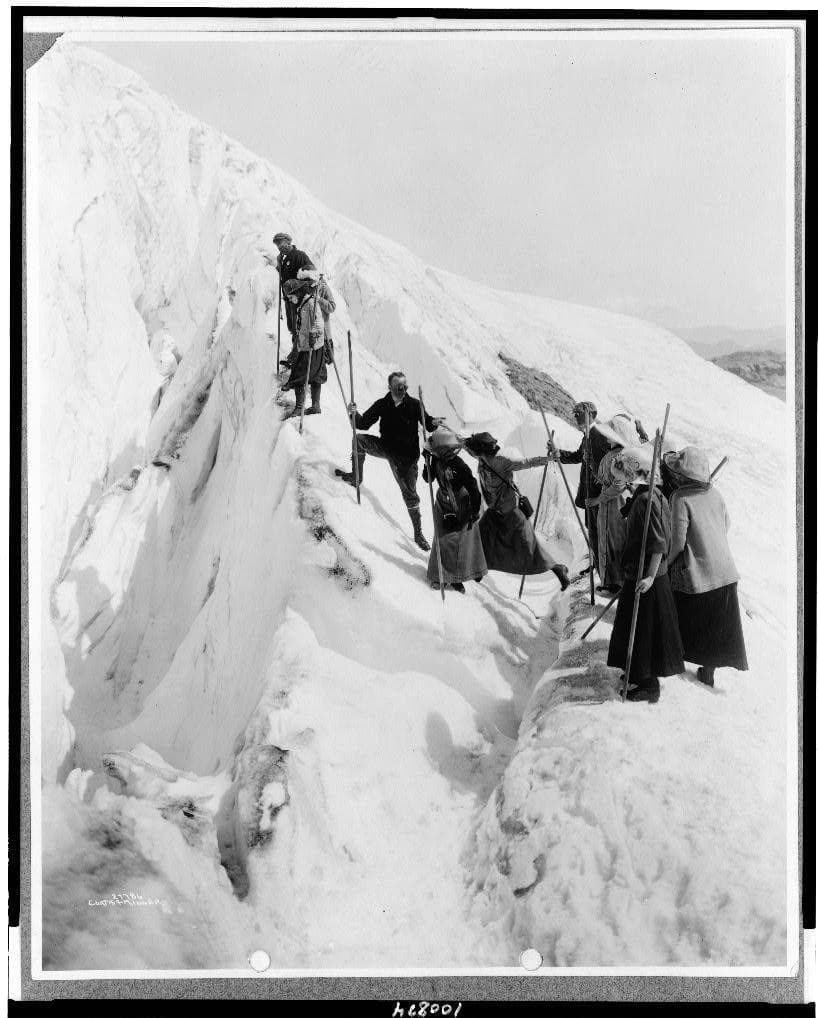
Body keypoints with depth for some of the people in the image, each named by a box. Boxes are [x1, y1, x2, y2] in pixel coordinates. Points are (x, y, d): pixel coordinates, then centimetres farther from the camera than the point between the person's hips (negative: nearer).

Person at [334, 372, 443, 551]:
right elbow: (365, 423, -2)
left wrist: (433, 422, -32)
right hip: (385, 447, 3)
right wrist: (355, 414, -22)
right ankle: (356, 476, 8)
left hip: (407, 455, -3)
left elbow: (427, 425, -9)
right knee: (359, 440, -14)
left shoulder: (414, 405, -11)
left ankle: (418, 534, 7)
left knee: (410, 493, -3)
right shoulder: (382, 404, -4)